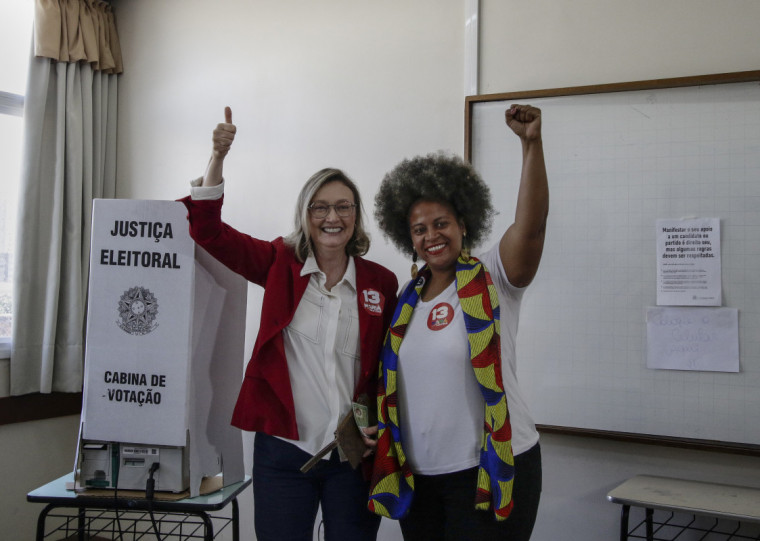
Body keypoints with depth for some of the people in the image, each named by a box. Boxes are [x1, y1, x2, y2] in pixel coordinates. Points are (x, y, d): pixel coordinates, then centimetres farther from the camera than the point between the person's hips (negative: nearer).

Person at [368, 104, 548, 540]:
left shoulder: (493, 280, -7)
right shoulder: (407, 299, 8)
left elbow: (531, 225, -25)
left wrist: (532, 143, -33)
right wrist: (373, 424, 0)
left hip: (490, 472, -5)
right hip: (416, 475, 5)